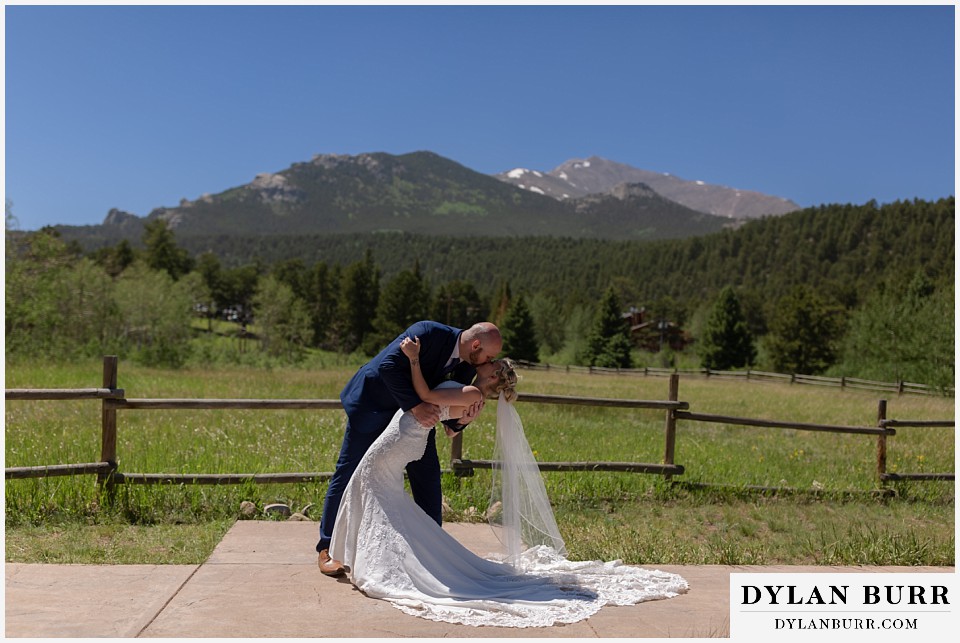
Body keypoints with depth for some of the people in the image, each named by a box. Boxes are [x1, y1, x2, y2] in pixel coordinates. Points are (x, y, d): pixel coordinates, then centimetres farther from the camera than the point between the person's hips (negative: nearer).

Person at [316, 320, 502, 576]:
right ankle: (327, 549, 9)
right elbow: (389, 366, -34)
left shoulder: (467, 366, -7)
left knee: (427, 475, 3)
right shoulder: (428, 332, -29)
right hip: (373, 403, -6)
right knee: (349, 473, -2)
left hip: (415, 411, 7)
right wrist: (415, 406, -39)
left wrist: (463, 419, -25)